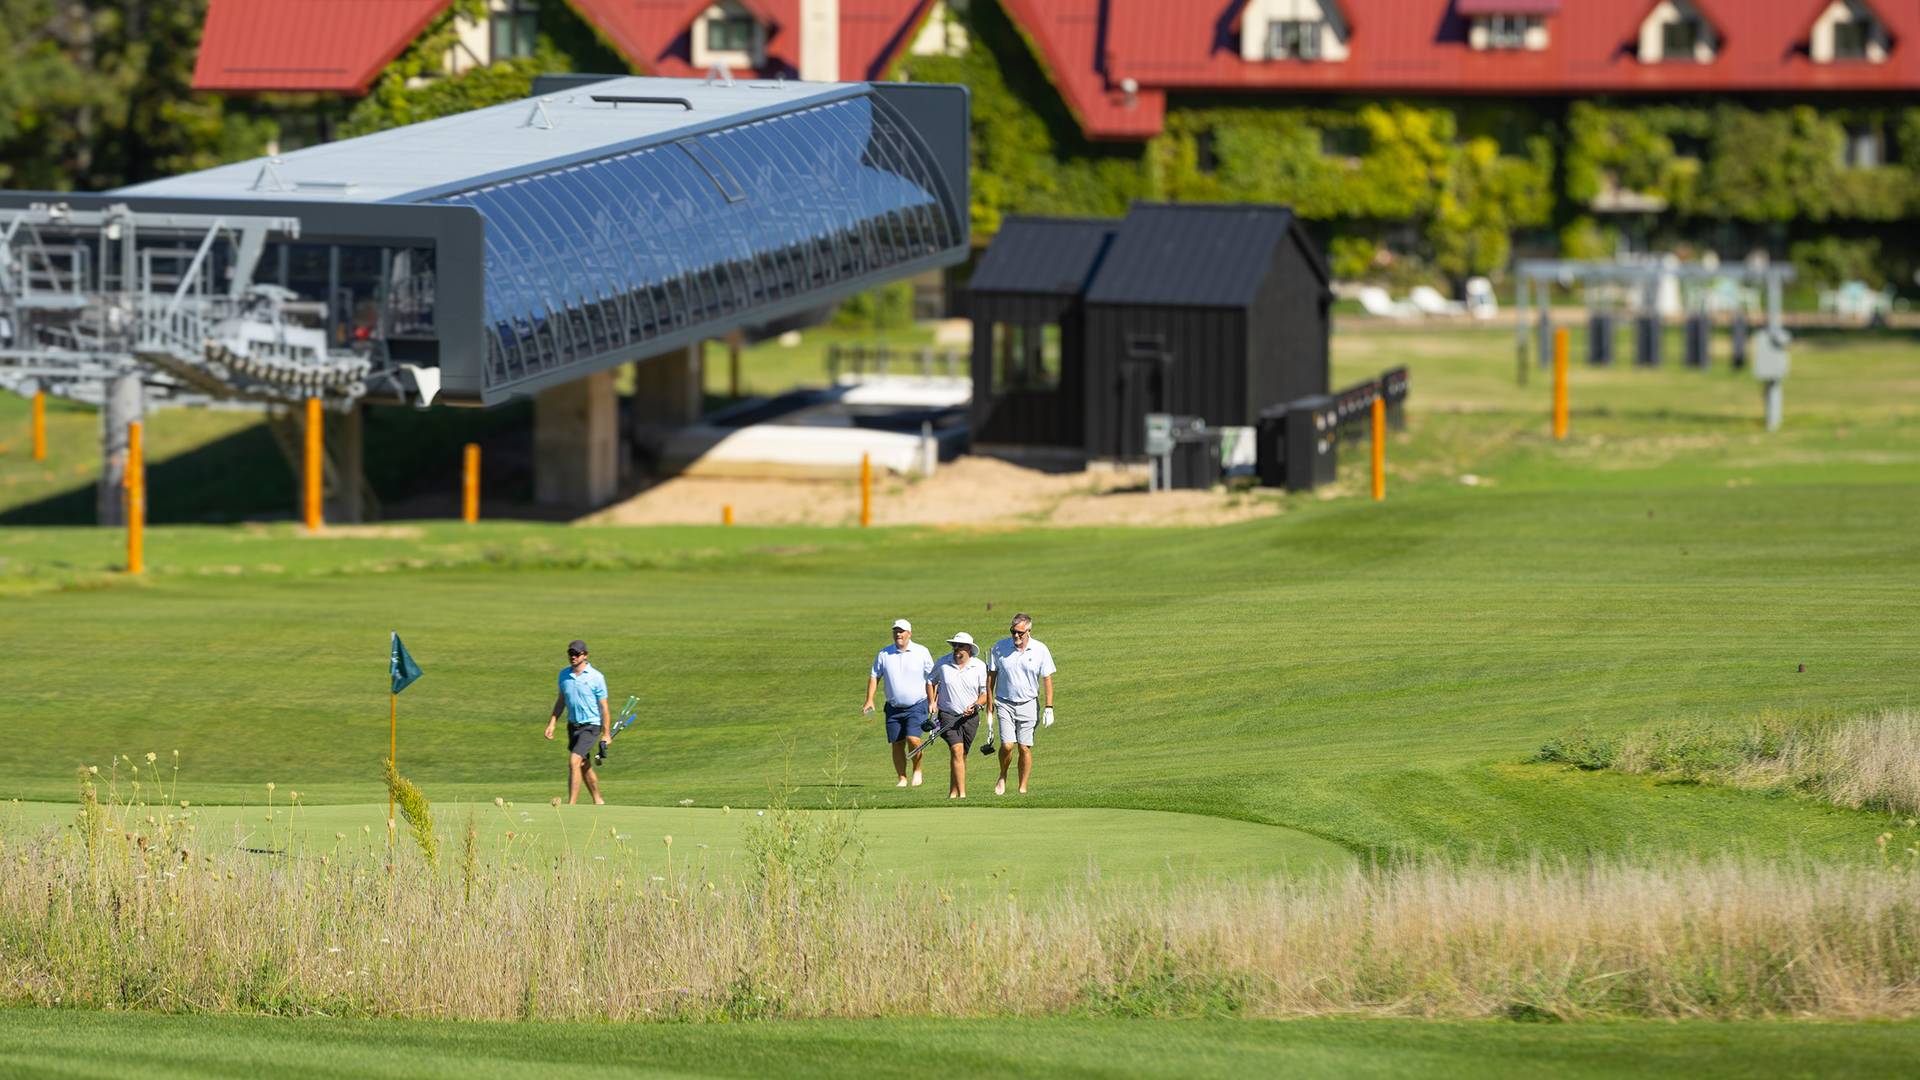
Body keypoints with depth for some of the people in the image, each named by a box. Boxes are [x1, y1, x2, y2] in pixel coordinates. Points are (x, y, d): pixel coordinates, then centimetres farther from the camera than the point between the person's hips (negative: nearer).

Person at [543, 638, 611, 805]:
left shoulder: (596, 677, -10)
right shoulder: (564, 674, 5)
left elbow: (603, 707, -6)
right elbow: (561, 701, 17)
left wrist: (606, 734, -6)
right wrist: (552, 724, 9)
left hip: (590, 725, -6)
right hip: (573, 725, 6)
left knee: (574, 761, -19)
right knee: (584, 766, 15)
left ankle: (572, 804, -18)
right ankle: (598, 802, 29)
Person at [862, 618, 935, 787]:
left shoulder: (921, 653, -1)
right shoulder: (884, 654, 5)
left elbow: (930, 680, 4)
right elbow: (874, 676, 10)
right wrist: (869, 700, 0)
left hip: (916, 706, -3)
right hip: (894, 708, 3)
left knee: (913, 739, -18)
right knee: (897, 744, 1)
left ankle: (917, 770, 4)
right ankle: (902, 778, 12)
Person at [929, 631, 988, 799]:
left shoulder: (979, 667, -2)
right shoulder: (942, 664, -2)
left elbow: (985, 692, 3)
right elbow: (931, 682, 15)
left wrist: (975, 705, -16)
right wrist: (933, 702, 2)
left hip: (970, 717, 2)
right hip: (948, 715, -2)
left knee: (962, 755, 8)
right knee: (957, 751, -17)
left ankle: (953, 792, 24)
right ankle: (962, 794, -22)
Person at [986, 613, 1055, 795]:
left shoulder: (1040, 650, -3)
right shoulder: (1000, 647, -2)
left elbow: (1047, 680, 2)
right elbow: (991, 676, 6)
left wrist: (1049, 708, -2)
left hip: (1028, 704, 0)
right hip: (1005, 703, 0)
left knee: (1025, 748, -2)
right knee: (1007, 745, -13)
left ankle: (1023, 789, 8)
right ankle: (1002, 777, 13)